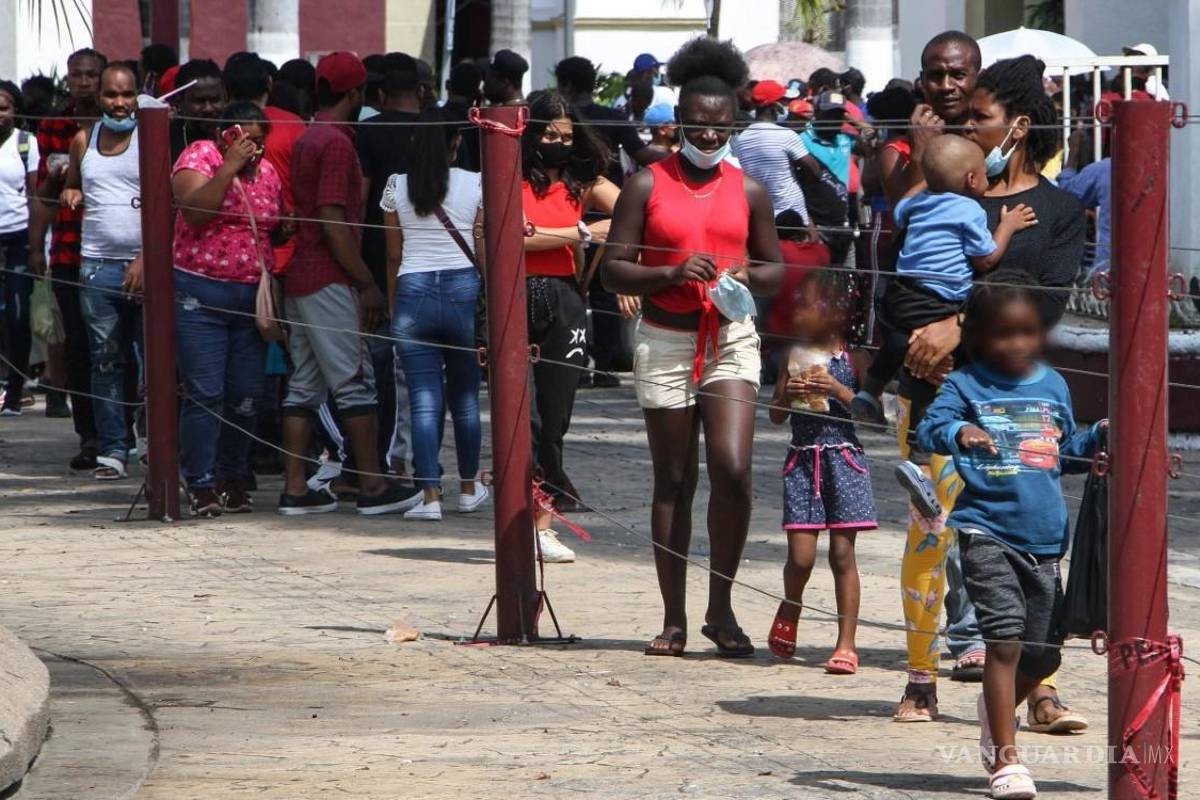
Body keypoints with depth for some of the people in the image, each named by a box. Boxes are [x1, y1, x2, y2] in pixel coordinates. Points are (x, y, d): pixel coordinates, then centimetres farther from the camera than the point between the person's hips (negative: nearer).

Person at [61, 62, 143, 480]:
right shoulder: (84, 141, 13)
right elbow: (71, 185, 28)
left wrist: (146, 259, -16)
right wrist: (71, 195, 3)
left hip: (146, 265, -4)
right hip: (98, 266, 4)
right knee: (105, 361, 4)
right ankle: (112, 449, 8)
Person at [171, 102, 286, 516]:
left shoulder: (267, 171, 13)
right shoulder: (200, 156, -3)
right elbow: (195, 210, -20)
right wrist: (230, 167, -22)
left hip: (253, 295, 5)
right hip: (201, 294, -5)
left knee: (247, 396, 5)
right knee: (204, 394, -7)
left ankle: (234, 478, 16)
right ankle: (201, 484, -3)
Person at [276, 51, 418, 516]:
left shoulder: (307, 141, 16)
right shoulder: (337, 143, -14)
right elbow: (333, 221, -20)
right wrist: (367, 283, -16)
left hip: (298, 279, 9)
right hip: (329, 280, -9)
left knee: (304, 384, 8)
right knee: (355, 382, -5)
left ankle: (295, 488, 7)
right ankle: (373, 487, -3)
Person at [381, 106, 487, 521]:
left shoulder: (397, 188, 2)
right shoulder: (476, 185, -1)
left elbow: (393, 254, 7)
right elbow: (483, 251, 1)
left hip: (413, 289, 0)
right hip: (464, 289, 0)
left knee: (424, 400, -1)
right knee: (465, 397, 14)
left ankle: (430, 495, -9)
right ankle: (468, 489, 25)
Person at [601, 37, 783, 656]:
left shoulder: (748, 191, 7)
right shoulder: (648, 185, 1)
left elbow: (776, 267, 15)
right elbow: (613, 269, -2)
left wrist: (747, 276, -8)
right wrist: (672, 273, -18)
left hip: (731, 339, 1)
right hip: (664, 342, -1)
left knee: (732, 469, -15)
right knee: (673, 482, 4)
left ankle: (720, 606, 0)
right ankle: (674, 620, 11)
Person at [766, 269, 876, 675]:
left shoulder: (853, 358, -2)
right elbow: (776, 416, 11)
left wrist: (837, 390, -17)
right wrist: (787, 393, -10)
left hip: (843, 459, -2)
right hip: (803, 461, 2)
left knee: (842, 553, -3)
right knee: (801, 554, -5)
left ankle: (846, 644, 3)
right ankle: (789, 610, 26)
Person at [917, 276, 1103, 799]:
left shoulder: (1053, 388, 13)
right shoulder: (966, 386, -1)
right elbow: (931, 428, -17)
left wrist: (1099, 438, 7)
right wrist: (958, 432, -37)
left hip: (1045, 538, 5)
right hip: (987, 533, -5)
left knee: (1043, 654, 9)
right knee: (1006, 640, -13)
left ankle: (997, 713, 40)